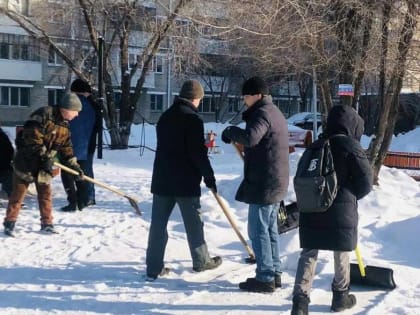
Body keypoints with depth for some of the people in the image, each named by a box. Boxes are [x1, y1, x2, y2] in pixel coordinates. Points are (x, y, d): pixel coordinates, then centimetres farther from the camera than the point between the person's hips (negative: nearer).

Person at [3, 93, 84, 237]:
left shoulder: (64, 125, 8)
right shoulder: (44, 114, -18)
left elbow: (66, 148, 13)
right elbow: (32, 135, -25)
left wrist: (74, 165, 7)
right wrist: (44, 155, -24)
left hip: (44, 164, 7)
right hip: (27, 160, -7)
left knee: (45, 193, 9)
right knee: (18, 192, -1)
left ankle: (47, 223, 17)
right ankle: (9, 222, 8)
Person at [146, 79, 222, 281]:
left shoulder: (165, 116, 13)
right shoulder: (192, 118, -12)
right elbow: (198, 153, -16)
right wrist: (209, 177, -6)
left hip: (162, 179, 7)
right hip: (185, 181, -7)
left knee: (158, 223, 5)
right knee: (193, 222, 9)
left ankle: (154, 268, 6)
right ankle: (201, 261, 24)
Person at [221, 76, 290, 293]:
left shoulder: (262, 113, -15)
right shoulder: (274, 112, 18)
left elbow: (250, 137, -32)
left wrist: (230, 131, -17)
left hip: (263, 182, -10)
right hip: (275, 181, 10)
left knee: (258, 230, -4)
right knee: (270, 229, 15)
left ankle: (265, 278, 0)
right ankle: (274, 274, 22)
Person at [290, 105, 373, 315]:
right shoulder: (351, 146, -8)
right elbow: (365, 181, -8)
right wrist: (350, 196, 10)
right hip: (341, 211, -4)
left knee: (308, 254, 6)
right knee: (341, 254, 12)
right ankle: (340, 297, 26)